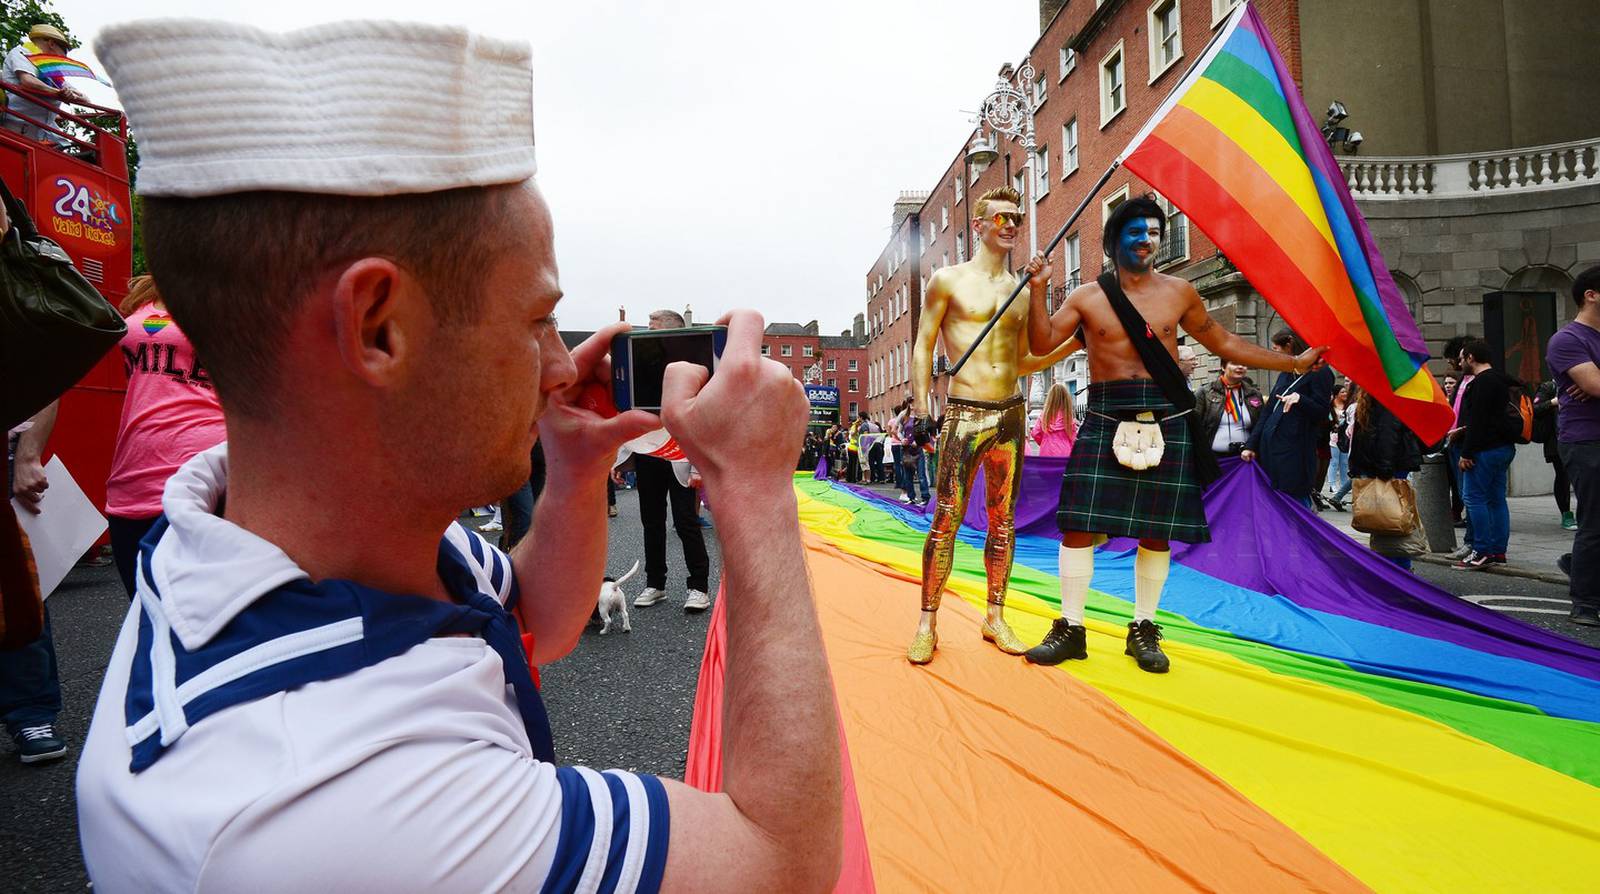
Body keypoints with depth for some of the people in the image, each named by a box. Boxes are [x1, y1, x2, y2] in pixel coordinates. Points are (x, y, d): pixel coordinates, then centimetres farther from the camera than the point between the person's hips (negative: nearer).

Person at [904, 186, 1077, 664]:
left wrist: (1073, 345, 8)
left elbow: (1021, 362, 19)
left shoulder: (1021, 292, 15)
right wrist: (922, 408, -8)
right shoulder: (948, 280, 2)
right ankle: (927, 622, 3)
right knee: (947, 520, -7)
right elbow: (923, 347, 0)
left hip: (1011, 414, 5)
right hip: (964, 413, -5)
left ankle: (995, 617, 18)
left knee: (1003, 520, 8)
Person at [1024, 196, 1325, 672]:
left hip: (1166, 421, 2)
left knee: (1156, 530, 5)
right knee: (1079, 522, -6)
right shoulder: (1087, 297, 5)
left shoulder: (1178, 292, 10)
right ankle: (1070, 628, 6)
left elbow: (1224, 342, 17)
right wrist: (1038, 290, -14)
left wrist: (1293, 363, 16)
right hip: (1105, 421, -1)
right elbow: (1042, 343, -3)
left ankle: (1143, 629, 20)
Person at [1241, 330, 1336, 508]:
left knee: (1297, 503, -6)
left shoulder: (1320, 373, -2)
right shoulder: (1285, 374, 20)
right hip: (1269, 448, 7)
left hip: (1295, 452, -7)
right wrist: (1251, 445, 10)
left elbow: (1322, 413, -8)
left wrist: (1300, 399, -26)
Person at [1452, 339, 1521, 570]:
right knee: (1496, 499, 10)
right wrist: (1463, 430, 23)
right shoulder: (1501, 380, 18)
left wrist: (1466, 453, -17)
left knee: (1474, 497, -8)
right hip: (1504, 447, 10)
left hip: (1485, 449, -10)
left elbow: (1477, 421, -18)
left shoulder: (1481, 382, -13)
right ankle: (1498, 551, 12)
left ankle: (1483, 551, -8)